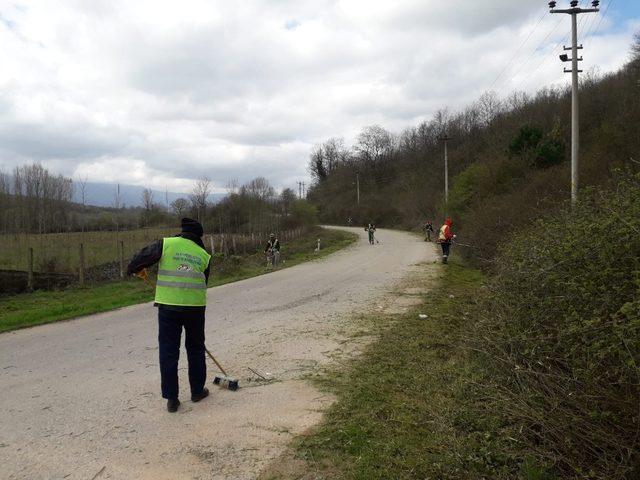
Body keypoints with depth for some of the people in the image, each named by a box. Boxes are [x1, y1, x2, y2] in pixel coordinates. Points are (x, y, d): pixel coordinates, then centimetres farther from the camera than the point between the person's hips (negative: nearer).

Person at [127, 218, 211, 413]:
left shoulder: (166, 244, 0)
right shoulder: (204, 255, 8)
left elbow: (142, 257, 3)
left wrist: (134, 269, 25)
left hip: (168, 306, -1)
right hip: (195, 307, 2)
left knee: (168, 351, 7)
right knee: (196, 349, 17)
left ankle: (171, 398, 11)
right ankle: (197, 391, 28)